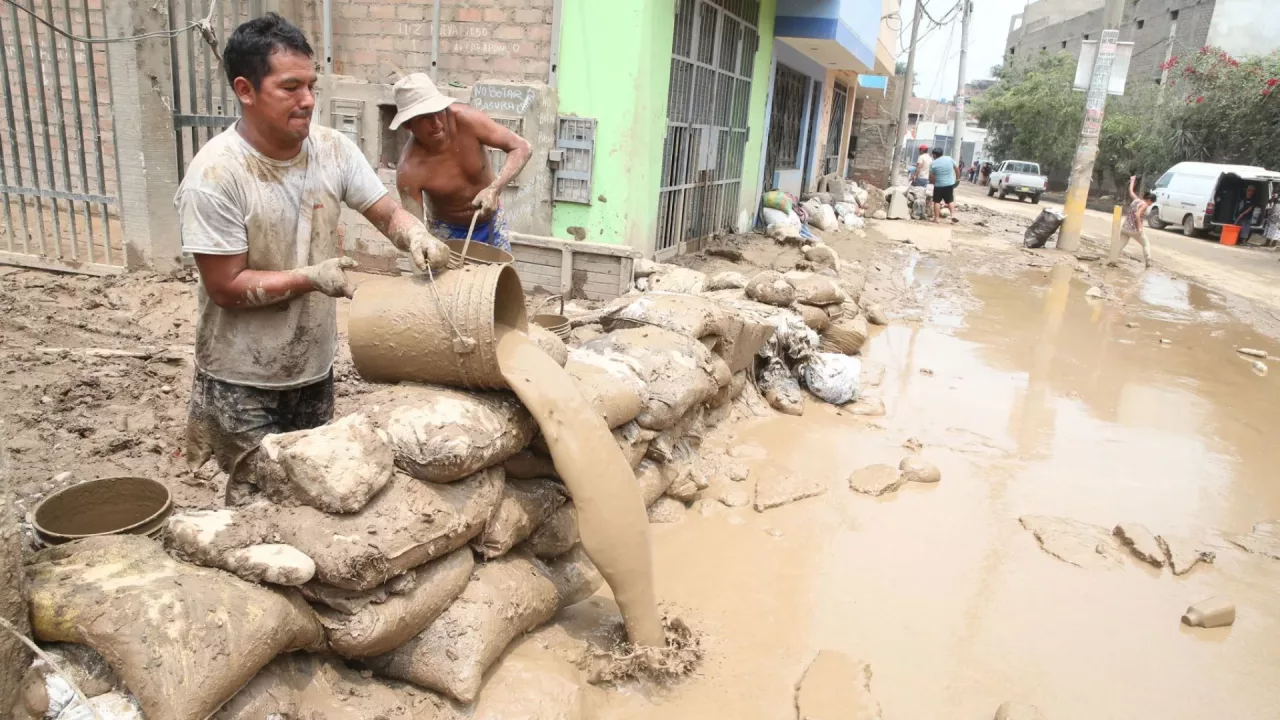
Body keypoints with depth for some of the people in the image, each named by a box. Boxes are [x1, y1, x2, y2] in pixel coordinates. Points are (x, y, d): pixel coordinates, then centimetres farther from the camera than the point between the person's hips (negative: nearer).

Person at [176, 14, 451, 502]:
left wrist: (417, 237, -24)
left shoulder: (334, 150, -7)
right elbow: (226, 287, -19)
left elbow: (387, 213, -2)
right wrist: (311, 278, -29)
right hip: (244, 379, -5)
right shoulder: (214, 176, -22)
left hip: (315, 365, 5)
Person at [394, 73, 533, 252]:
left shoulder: (466, 120, -25)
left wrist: (494, 189, -36)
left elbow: (522, 147, -22)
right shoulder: (409, 170, -28)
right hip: (447, 232, -2)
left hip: (491, 223, 2)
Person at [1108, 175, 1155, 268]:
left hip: (1125, 228, 6)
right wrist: (1139, 227, -21)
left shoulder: (1136, 200, 8)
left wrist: (1132, 180, 38)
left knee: (1120, 244, 3)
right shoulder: (1144, 204, -11)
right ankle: (1148, 262, 10)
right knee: (1146, 244, 13)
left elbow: (1131, 191, 23)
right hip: (1135, 229, -6)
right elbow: (1137, 214, -23)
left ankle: (1112, 260, -7)